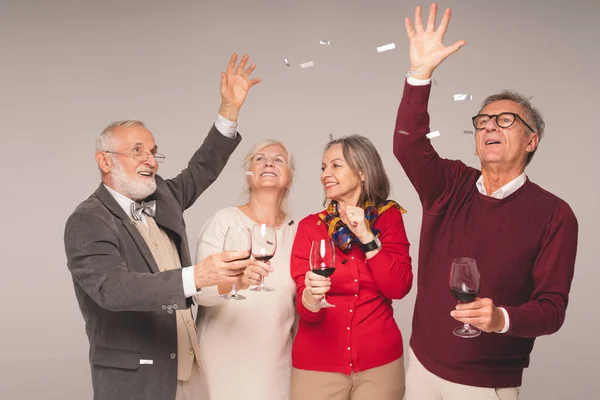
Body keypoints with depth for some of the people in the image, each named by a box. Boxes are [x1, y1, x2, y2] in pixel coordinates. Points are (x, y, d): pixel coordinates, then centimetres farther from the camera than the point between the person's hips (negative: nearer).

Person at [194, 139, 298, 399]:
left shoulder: (296, 231, 2)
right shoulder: (224, 221, -8)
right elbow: (201, 290, -18)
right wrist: (235, 280, -35)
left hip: (277, 361, 3)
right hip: (225, 358, -3)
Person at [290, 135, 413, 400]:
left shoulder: (389, 217, -1)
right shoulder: (310, 226, -3)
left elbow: (399, 288, -9)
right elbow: (304, 308, -7)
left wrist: (367, 237, -16)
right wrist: (312, 297, -28)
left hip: (379, 361, 1)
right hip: (317, 363, 0)